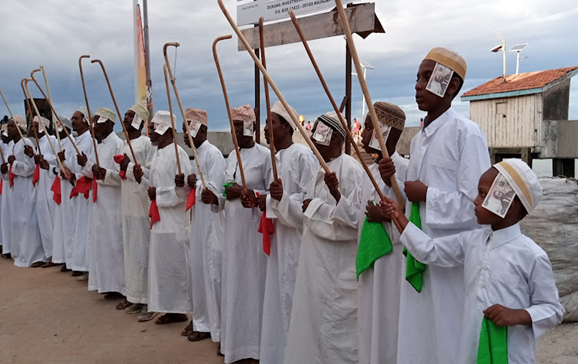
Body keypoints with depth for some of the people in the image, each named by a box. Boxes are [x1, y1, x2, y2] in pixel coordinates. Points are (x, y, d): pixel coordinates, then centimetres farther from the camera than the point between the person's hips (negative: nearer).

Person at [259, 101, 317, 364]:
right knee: (279, 297, 15)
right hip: (279, 236, 9)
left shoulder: (303, 155, -14)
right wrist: (263, 199, 4)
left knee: (294, 298, -1)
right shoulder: (276, 157, 13)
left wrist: (282, 198, -31)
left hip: (297, 238, -9)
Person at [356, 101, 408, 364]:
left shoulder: (405, 169, -14)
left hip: (392, 261, -8)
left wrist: (388, 217, -24)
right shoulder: (370, 170, 11)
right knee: (371, 323, 16)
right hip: (369, 259, 8)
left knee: (388, 325, 2)